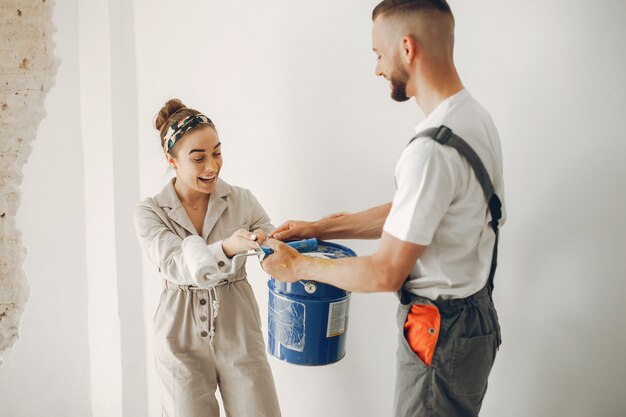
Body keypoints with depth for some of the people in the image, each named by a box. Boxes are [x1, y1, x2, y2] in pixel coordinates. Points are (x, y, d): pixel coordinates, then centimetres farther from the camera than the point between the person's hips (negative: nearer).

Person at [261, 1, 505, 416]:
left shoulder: (432, 150, -29)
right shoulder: (477, 117, 4)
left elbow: (386, 273, -23)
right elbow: (406, 213, 10)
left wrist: (300, 266, -9)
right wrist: (317, 228, 8)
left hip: (442, 335, -9)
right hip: (476, 315, 9)